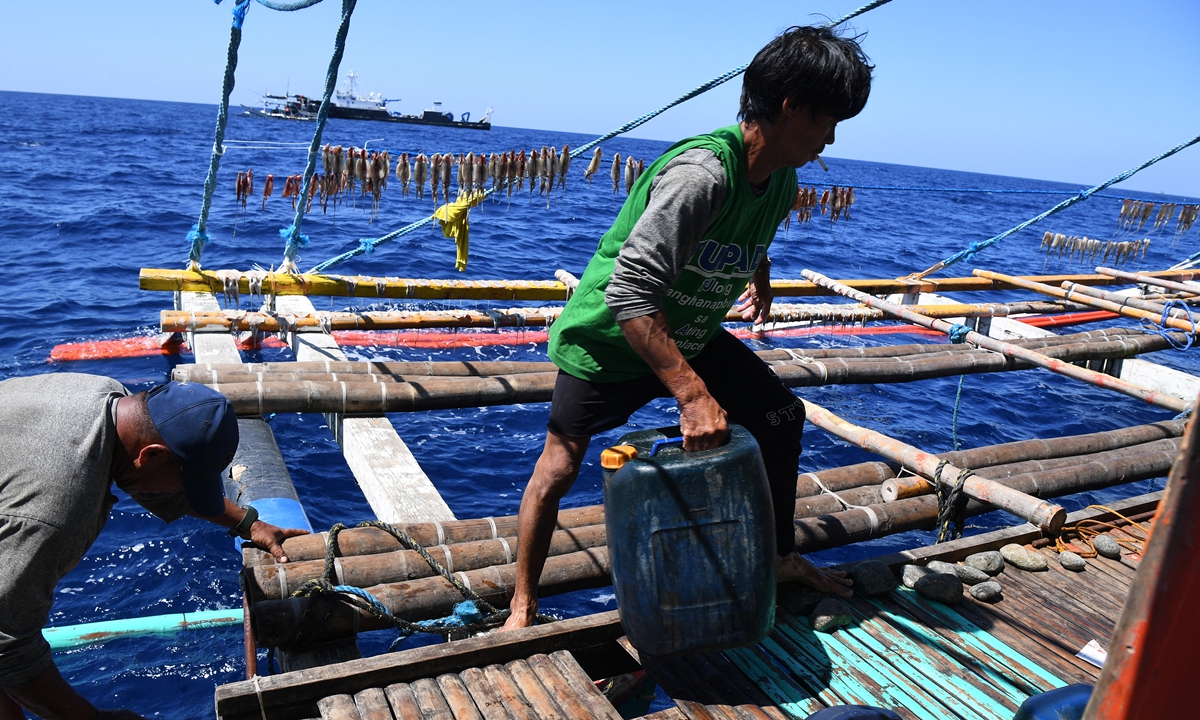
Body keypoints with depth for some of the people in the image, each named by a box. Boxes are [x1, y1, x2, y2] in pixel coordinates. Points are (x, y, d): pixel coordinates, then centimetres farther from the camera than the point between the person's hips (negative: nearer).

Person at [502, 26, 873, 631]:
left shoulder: (781, 183, -5)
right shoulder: (701, 173, -34)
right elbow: (629, 295, -41)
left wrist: (760, 279, 38)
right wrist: (693, 395, -46)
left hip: (691, 335, 8)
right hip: (609, 336, -8)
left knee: (781, 415, 6)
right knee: (560, 463, -3)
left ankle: (781, 558, 22)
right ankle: (522, 604, 17)